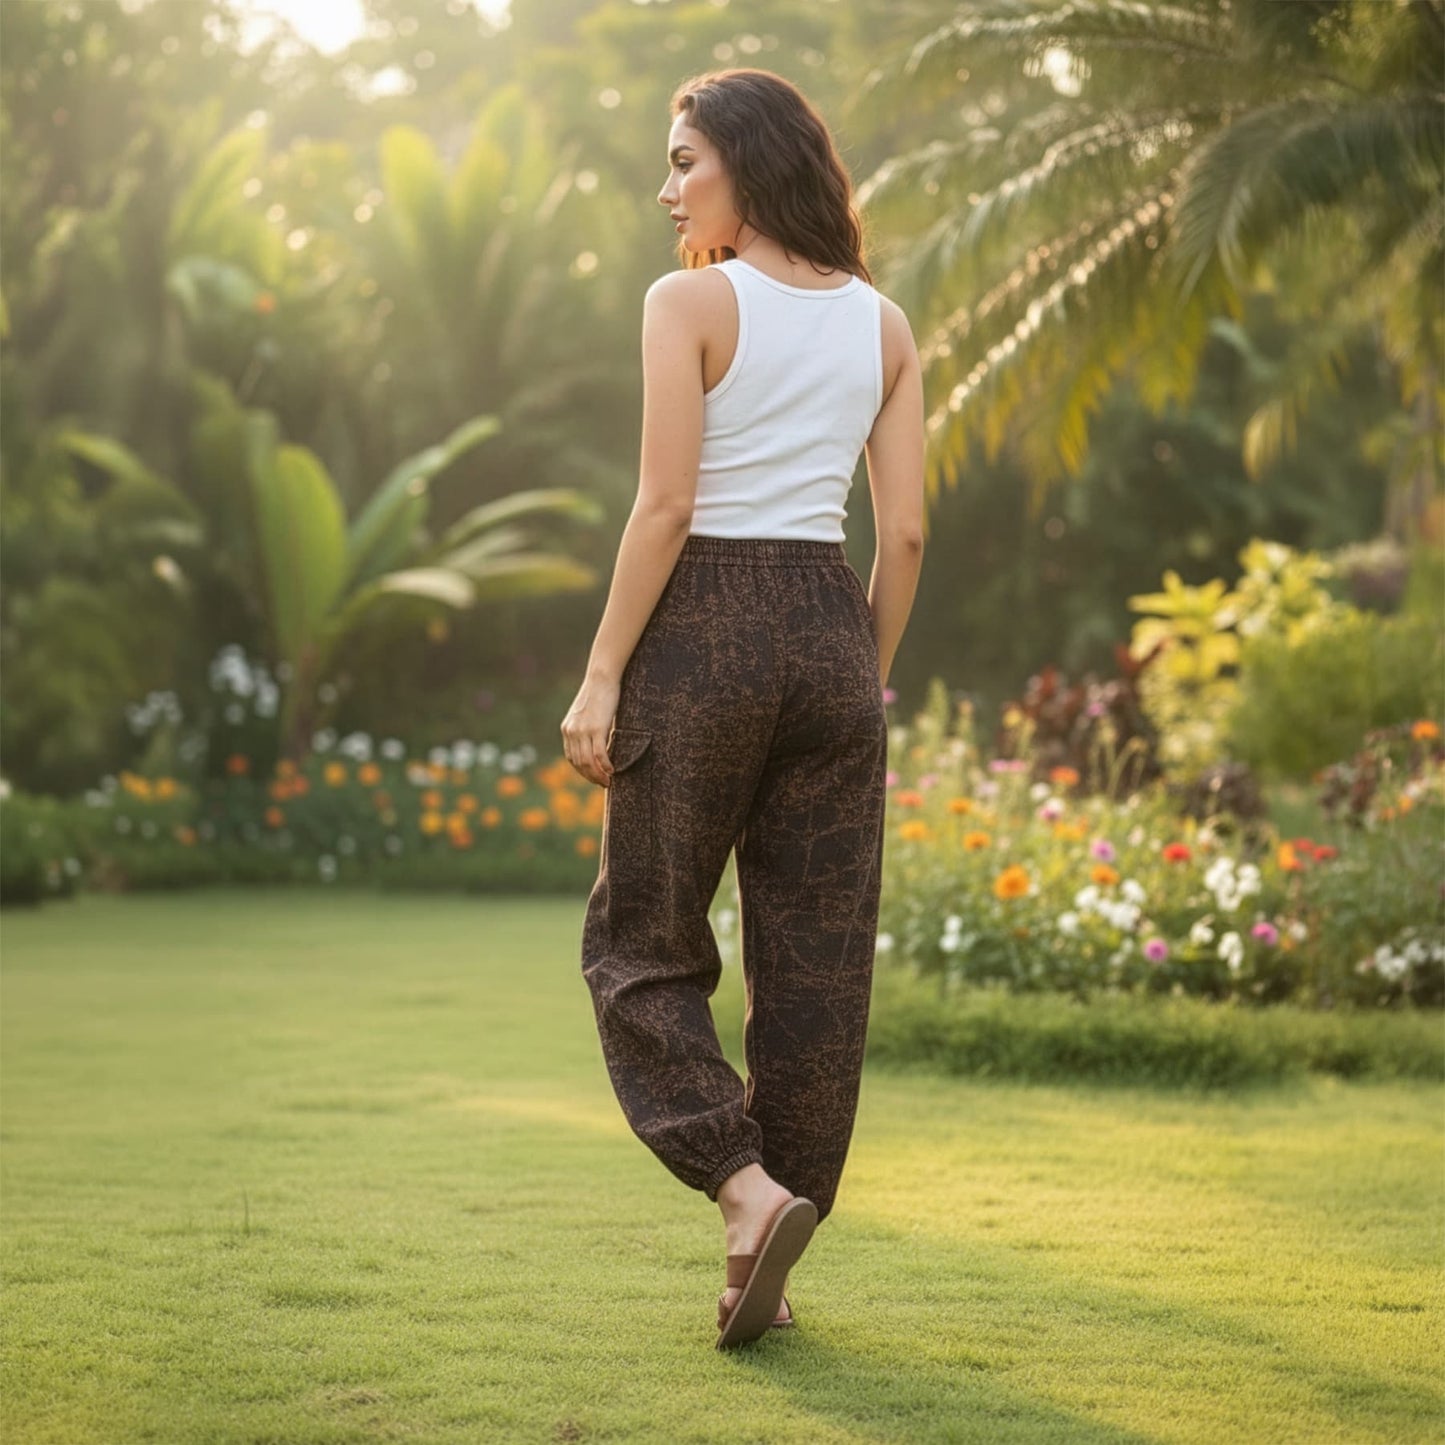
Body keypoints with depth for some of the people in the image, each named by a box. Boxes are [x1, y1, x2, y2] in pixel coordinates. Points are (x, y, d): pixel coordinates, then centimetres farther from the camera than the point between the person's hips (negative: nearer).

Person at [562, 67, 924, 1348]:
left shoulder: (690, 302, -7)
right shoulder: (884, 325, 9)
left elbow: (667, 504, -13)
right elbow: (906, 531, 7)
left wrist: (603, 674, -10)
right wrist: (871, 676, 16)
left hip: (706, 628, -5)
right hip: (833, 629, 5)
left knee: (643, 943, 8)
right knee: (817, 960, 8)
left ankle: (748, 1186, -10)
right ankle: (775, 1245, 13)